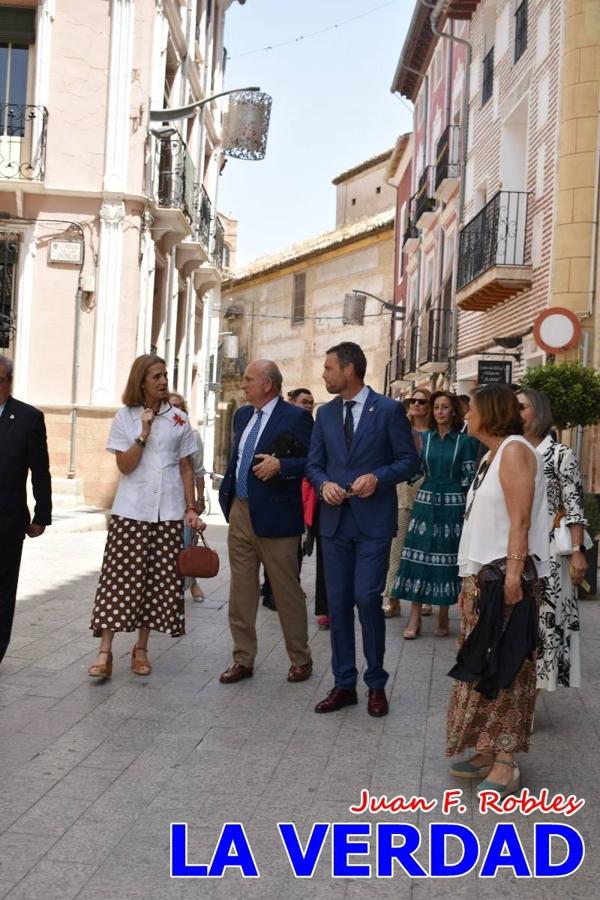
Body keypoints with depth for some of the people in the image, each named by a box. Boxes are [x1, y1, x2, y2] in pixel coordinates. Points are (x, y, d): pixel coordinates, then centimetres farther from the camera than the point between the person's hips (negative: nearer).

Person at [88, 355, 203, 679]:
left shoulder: (179, 419, 6)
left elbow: (186, 469, 9)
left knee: (159, 579, 3)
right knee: (121, 577, -5)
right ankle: (105, 650, -2)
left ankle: (141, 648, 14)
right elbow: (124, 466, -6)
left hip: (169, 511, 2)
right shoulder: (124, 417, 1)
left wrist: (191, 509, 4)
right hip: (131, 510, -2)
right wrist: (144, 433, -15)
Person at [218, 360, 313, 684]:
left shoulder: (295, 417, -9)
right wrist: (227, 494, 13)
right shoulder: (242, 415, 13)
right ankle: (243, 659, 21)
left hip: (274, 515, -7)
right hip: (240, 512, 7)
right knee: (241, 591, 11)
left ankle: (300, 659, 19)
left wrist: (280, 465, -24)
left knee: (287, 591, 5)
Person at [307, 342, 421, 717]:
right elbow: (314, 464, 14)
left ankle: (376, 684, 9)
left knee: (367, 599, -9)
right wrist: (324, 484, -8)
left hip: (373, 520, -5)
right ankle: (344, 684, 18)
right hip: (335, 520, 5)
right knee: (338, 603, 7)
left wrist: (377, 478, -18)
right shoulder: (326, 414, 10)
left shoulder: (389, 409, -4)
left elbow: (410, 461, -3)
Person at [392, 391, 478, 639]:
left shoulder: (465, 441, 0)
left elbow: (470, 477, -1)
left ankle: (443, 617, 13)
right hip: (425, 503, 2)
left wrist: (468, 509, -7)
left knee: (446, 558, 2)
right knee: (419, 557, -2)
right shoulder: (424, 438, 7)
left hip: (453, 506, -2)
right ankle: (415, 618, 2)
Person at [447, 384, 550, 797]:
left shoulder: (515, 450, -11)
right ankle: (488, 751, 17)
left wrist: (513, 573, -25)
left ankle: (505, 762, -1)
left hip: (504, 578, -9)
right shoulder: (492, 454, 18)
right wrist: (474, 577, 16)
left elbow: (520, 520, -19)